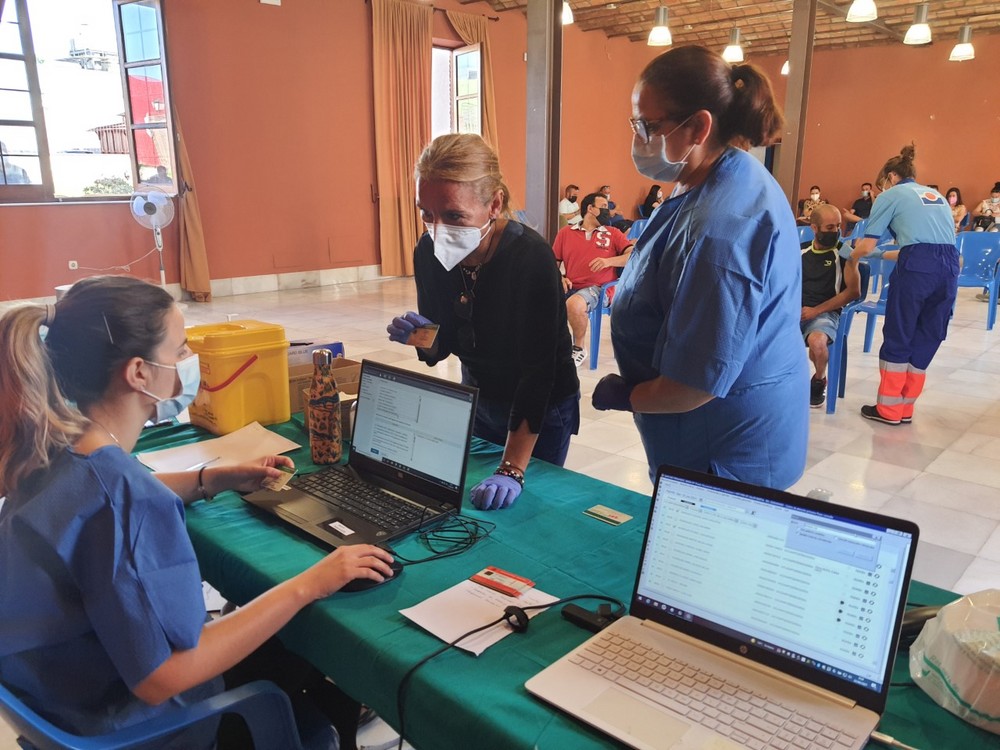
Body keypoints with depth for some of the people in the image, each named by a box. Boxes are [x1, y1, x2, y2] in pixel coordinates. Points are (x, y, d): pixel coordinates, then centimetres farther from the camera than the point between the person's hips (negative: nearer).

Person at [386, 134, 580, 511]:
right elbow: (440, 347, -1)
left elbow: (537, 370, -32)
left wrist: (512, 470, -36)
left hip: (541, 409, -5)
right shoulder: (428, 253, -14)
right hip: (477, 400, 5)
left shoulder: (531, 256, -31)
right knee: (474, 506, 20)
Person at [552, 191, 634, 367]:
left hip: (597, 288, -2)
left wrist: (609, 261, -13)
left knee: (573, 304, -35)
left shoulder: (613, 233, 13)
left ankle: (579, 349, -8)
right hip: (570, 287, 2)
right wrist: (559, 278, -6)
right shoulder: (565, 233, 15)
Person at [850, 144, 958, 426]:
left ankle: (889, 409, 14)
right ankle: (905, 408, 22)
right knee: (925, 341, 13)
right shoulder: (937, 196, 29)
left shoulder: (891, 195, 11)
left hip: (917, 267, -6)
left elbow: (866, 247, 6)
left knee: (897, 339, 7)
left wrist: (850, 255, 28)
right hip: (950, 266, 6)